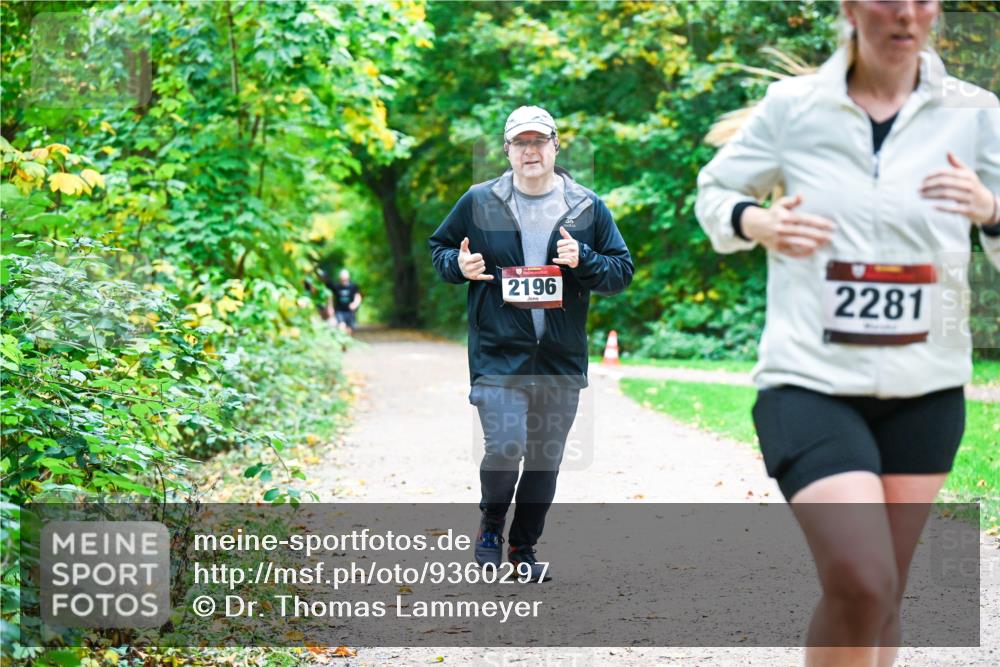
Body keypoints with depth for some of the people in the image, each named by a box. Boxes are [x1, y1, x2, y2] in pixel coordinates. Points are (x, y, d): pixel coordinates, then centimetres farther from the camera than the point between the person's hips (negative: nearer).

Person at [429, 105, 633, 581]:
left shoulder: (587, 207, 5)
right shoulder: (479, 202, 3)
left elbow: (623, 270, 8)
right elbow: (439, 247, 16)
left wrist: (583, 261, -12)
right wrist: (458, 265, -7)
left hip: (562, 360, 2)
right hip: (498, 354, -2)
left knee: (546, 460, 8)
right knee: (505, 448, -16)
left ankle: (524, 547, 26)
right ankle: (491, 522, 14)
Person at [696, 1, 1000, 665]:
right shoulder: (792, 105, -2)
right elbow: (715, 190, 13)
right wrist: (756, 223, -9)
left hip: (925, 391, 3)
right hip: (812, 382, -3)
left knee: (882, 591, 14)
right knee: (860, 584, -20)